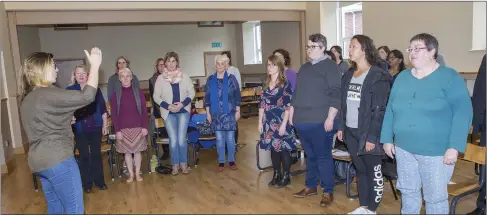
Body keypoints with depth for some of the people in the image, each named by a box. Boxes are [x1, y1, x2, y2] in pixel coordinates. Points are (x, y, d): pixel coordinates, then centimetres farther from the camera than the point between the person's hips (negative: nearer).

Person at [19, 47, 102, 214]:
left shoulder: (28, 98, 14)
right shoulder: (47, 94, -17)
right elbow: (87, 96, -24)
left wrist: (67, 119, 25)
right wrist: (95, 65, -17)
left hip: (40, 160, 10)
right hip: (57, 159, -10)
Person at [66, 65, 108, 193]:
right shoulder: (69, 90, -2)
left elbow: (102, 107, 4)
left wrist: (105, 125, 3)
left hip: (95, 127, 1)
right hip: (79, 129, -1)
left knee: (96, 154, 9)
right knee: (84, 156, 7)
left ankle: (99, 181, 20)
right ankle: (87, 183, 18)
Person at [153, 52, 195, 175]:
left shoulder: (184, 77, 2)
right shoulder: (160, 78, 0)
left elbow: (191, 93, 3)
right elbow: (156, 96, 1)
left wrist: (183, 104, -12)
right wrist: (168, 106, -12)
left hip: (183, 111, 0)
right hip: (168, 112, 0)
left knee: (182, 139, -4)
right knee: (173, 140, 0)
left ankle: (184, 164, 12)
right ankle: (175, 165, 13)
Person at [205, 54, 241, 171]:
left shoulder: (231, 78, -1)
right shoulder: (210, 79, 4)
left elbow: (237, 96, 1)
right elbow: (207, 97, 7)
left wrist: (238, 111, -2)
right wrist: (208, 113, 3)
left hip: (229, 113, -1)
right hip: (216, 114, 2)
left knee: (230, 138, 4)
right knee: (219, 139, 7)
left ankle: (231, 160, 19)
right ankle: (221, 161, 18)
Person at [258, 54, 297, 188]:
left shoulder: (285, 84, -8)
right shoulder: (266, 84, 9)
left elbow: (288, 106, -12)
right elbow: (262, 104, 11)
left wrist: (284, 124, -16)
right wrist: (260, 122, 8)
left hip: (281, 122, -6)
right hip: (269, 122, 6)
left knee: (284, 149, 1)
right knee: (273, 148, 11)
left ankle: (286, 176, 15)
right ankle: (276, 175, 24)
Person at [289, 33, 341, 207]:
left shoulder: (330, 66, -5)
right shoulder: (304, 68, 16)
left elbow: (336, 94, -12)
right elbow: (296, 93, 22)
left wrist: (330, 118, -18)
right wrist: (292, 113, 18)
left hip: (319, 122, -6)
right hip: (302, 121, 6)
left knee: (323, 157, 2)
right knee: (310, 156, 16)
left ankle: (328, 191, 13)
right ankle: (310, 186, 28)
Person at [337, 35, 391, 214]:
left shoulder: (378, 76, -11)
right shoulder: (348, 74, 11)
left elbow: (379, 109, -15)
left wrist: (372, 136, -18)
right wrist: (341, 127, 10)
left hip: (368, 133, -7)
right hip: (351, 132, 7)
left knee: (373, 172, 6)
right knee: (360, 170, 16)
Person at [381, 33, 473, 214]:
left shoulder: (450, 77, -7)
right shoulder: (402, 77, 7)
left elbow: (462, 112, -13)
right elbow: (390, 110, 9)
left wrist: (454, 146, -19)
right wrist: (387, 139, 5)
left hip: (436, 151, -4)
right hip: (403, 148, 4)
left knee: (435, 197, 7)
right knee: (408, 191, 17)